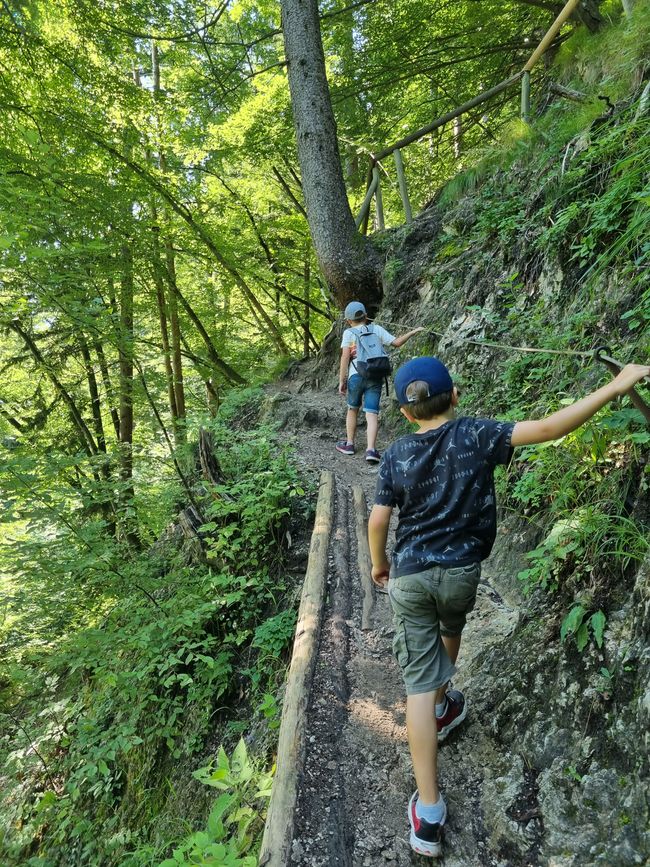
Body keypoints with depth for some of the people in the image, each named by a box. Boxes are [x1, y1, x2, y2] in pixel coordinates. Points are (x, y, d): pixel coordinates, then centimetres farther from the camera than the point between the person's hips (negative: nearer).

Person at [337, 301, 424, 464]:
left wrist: (342, 381, -3)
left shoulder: (349, 333, 4)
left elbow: (345, 358, -5)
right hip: (375, 378, 1)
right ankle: (371, 450, -15)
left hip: (356, 376, -1)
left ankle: (349, 444, 26)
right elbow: (396, 343, 6)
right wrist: (412, 332, 18)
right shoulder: (377, 329, 10)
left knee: (352, 409, 19)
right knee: (372, 414, -3)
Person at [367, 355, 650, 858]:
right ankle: (442, 705, 57)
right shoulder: (475, 435, -9)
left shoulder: (396, 456, -3)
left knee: (419, 680, 1)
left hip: (410, 574, 0)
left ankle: (429, 813, 3)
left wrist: (379, 563, 15)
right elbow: (547, 429, -19)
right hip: (461, 570, 0)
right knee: (450, 630, 33)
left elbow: (378, 521, -3)